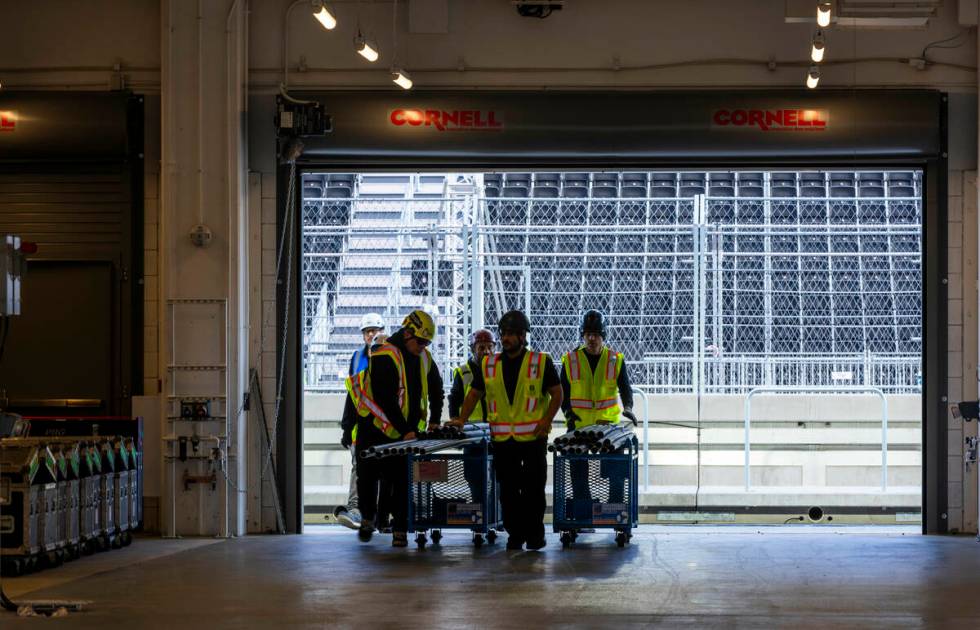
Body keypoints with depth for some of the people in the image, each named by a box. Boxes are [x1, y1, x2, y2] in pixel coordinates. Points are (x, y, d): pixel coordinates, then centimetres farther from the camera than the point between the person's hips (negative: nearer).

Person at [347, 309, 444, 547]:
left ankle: (400, 529, 2)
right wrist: (405, 431, -23)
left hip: (406, 431, 5)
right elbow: (385, 399, -23)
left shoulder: (424, 358, 4)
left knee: (402, 480, -2)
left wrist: (434, 421, 6)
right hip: (374, 429, -4)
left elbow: (436, 390, 17)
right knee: (368, 477, 5)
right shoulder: (384, 357, -18)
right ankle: (367, 518, 26)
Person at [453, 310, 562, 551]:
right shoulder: (488, 365, 8)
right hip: (502, 439, 3)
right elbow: (474, 394, 14)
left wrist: (546, 420, -12)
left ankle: (535, 533, 11)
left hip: (533, 438, -3)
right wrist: (461, 420, 2)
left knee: (534, 488, 1)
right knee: (508, 489, 5)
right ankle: (515, 533, 14)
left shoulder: (541, 363, -1)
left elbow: (557, 393, 1)